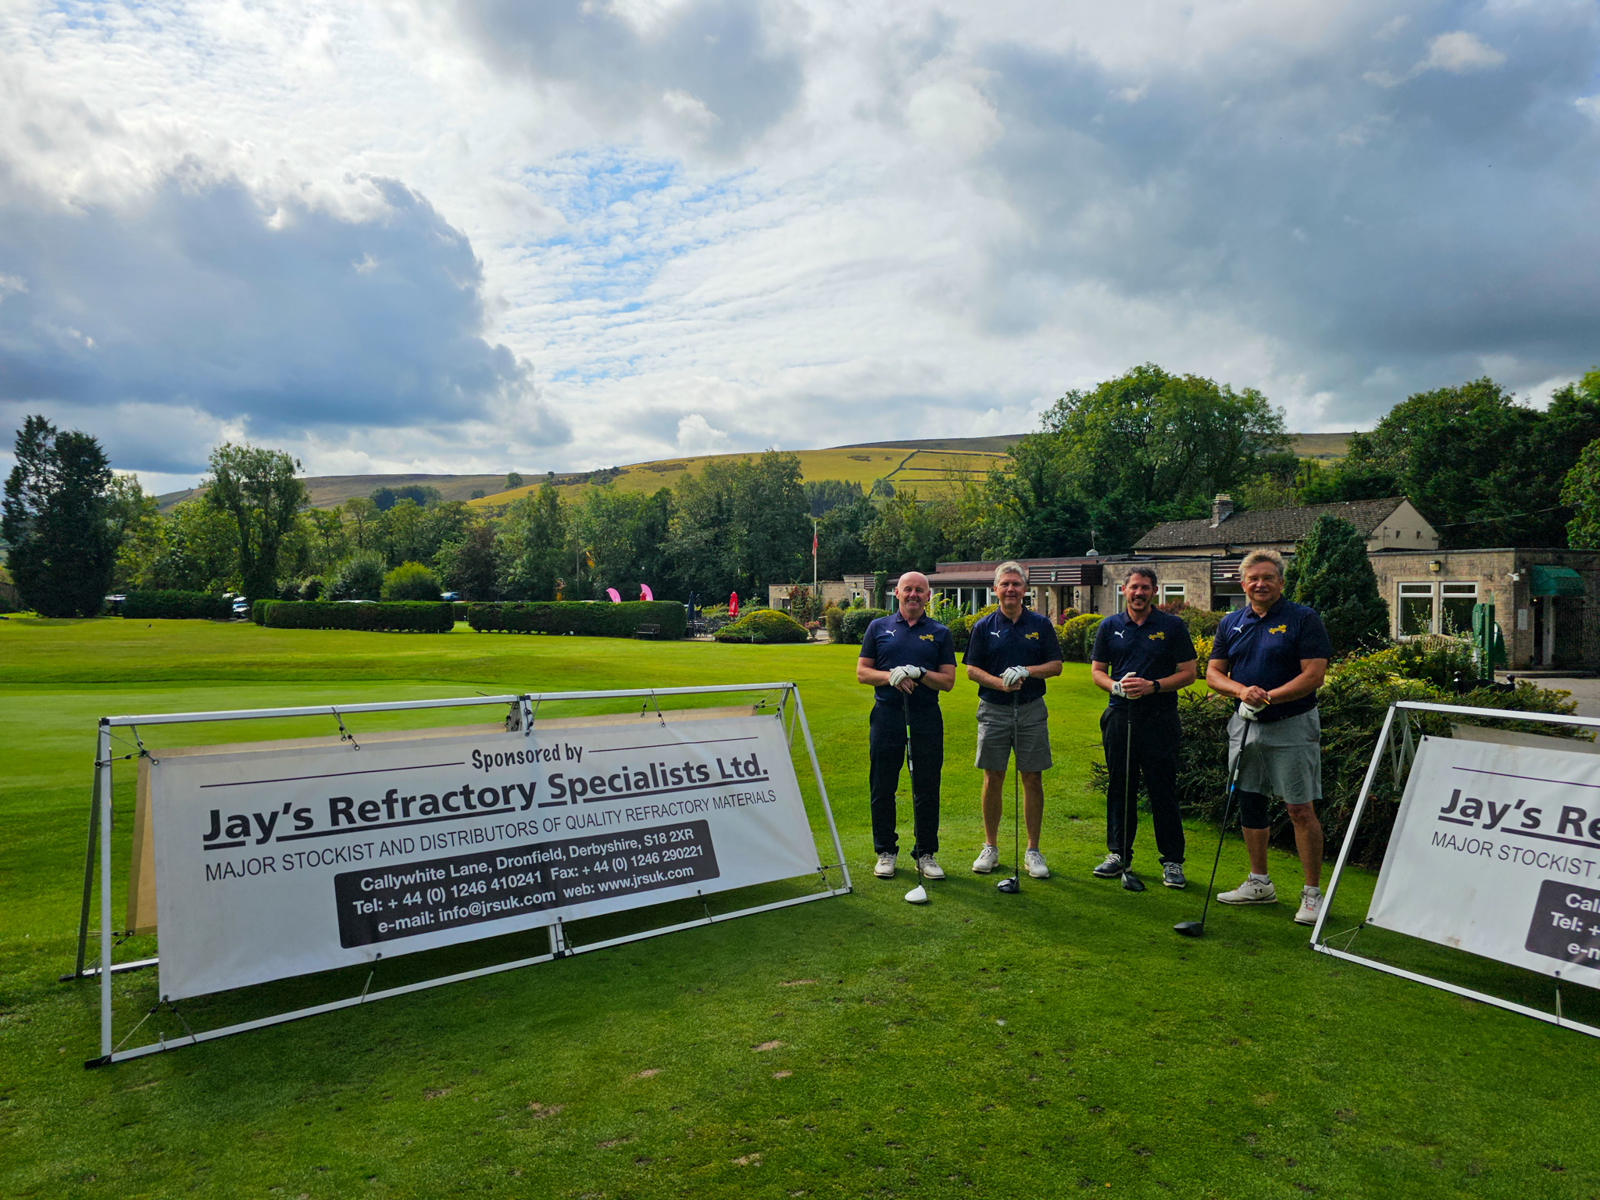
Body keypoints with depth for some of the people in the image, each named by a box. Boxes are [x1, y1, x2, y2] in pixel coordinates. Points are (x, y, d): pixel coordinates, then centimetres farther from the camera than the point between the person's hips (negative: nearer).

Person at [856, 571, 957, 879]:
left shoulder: (940, 633, 8)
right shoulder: (879, 628, 9)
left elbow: (948, 681, 3)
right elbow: (862, 672, 6)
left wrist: (918, 673, -14)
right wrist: (891, 676, -12)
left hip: (926, 718, 0)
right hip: (887, 715, 0)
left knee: (926, 789, 4)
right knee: (882, 788, 5)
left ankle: (925, 854, 17)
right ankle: (885, 852, 18)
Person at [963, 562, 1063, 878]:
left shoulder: (1041, 624, 4)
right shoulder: (983, 627, 3)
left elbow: (1056, 665, 4)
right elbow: (972, 670, 2)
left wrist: (1027, 670, -15)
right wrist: (1000, 683, -16)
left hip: (1031, 710, 0)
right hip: (993, 710, 0)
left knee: (1033, 779, 2)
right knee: (993, 780, 4)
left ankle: (1032, 851, 13)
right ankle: (990, 848, 17)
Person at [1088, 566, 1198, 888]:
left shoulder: (1172, 626, 2)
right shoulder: (1109, 627, 9)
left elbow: (1189, 672, 1)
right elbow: (1097, 671, 11)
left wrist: (1153, 686, -14)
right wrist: (1117, 686, -10)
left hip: (1159, 719, -2)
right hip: (1120, 716, 3)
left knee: (1163, 790, 0)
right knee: (1120, 787, 9)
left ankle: (1172, 861, 10)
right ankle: (1119, 854, 21)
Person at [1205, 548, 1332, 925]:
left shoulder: (1303, 619, -6)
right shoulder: (1231, 623, 9)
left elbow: (1314, 675, -12)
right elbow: (1213, 673, 7)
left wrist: (1269, 697, -21)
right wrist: (1242, 691, -13)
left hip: (1292, 727, -5)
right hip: (1245, 724, 5)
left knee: (1301, 810, -5)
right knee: (1249, 803, 12)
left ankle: (1312, 893, 6)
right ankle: (1259, 883, 26)